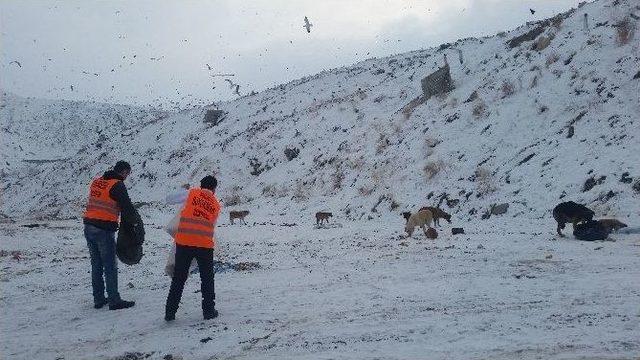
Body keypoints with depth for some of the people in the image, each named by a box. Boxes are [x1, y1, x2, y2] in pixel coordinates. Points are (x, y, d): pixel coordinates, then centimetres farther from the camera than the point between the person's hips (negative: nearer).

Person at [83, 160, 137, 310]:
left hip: (89, 227, 7)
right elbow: (127, 207, -12)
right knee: (110, 266, 0)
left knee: (96, 265, 15)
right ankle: (114, 301, 5)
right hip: (104, 230, -7)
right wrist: (135, 220, 8)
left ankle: (98, 299, 21)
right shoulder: (117, 185, -11)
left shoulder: (97, 181, 12)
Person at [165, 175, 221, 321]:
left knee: (178, 278, 10)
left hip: (184, 242, 0)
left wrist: (184, 199, 28)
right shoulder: (216, 204, 11)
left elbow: (169, 200, 12)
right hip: (205, 244, 0)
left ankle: (170, 312, 13)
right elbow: (212, 225, 13)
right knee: (207, 279, 15)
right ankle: (209, 311, 16)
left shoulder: (191, 193, 6)